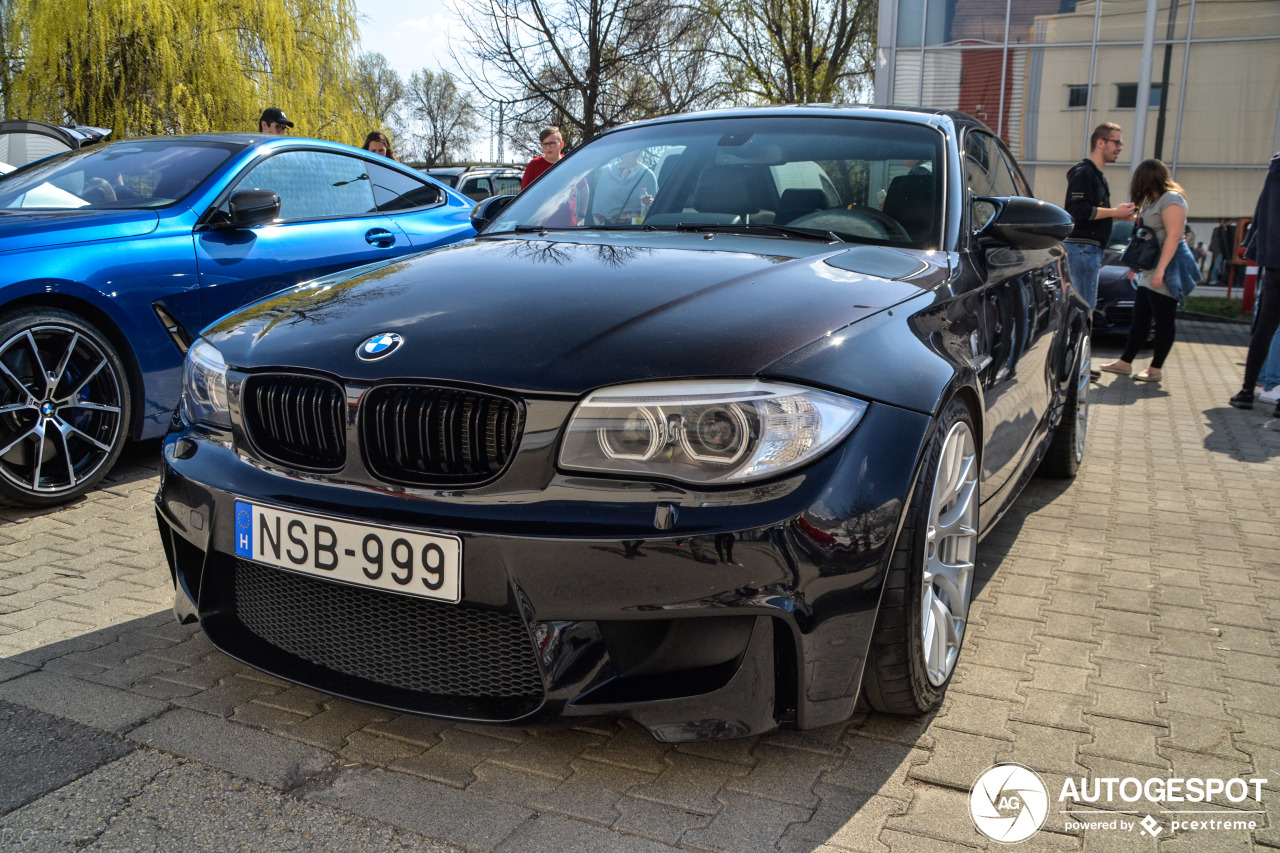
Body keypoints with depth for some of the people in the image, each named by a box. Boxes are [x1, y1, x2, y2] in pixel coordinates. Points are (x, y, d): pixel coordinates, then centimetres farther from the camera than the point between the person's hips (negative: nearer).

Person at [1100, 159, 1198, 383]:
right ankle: (1125, 362, 17)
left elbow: (1174, 236, -21)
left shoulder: (1171, 199, -12)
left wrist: (1160, 270, -26)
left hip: (1167, 270, -10)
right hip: (1149, 271, 10)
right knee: (1140, 319, 12)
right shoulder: (1153, 201, 19)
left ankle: (1156, 369, 0)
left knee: (1163, 321, -4)